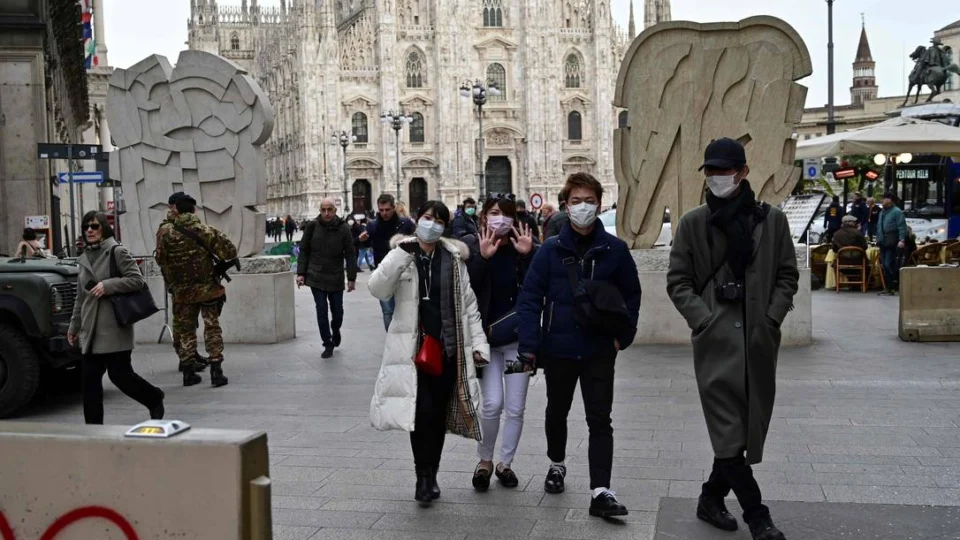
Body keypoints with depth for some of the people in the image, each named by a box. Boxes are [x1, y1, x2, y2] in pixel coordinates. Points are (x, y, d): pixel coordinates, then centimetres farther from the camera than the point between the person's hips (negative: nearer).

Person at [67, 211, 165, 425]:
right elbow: (80, 297, 21)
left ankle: (155, 399, 21)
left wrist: (107, 285, -19)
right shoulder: (84, 259, 16)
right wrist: (74, 326, 20)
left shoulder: (117, 251, -4)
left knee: (119, 374, -3)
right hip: (90, 330, 7)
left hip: (114, 327, -7)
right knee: (89, 379, 4)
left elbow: (137, 279, -11)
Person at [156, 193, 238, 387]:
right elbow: (230, 252, -10)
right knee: (212, 328, 7)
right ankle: (216, 370, 3)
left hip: (182, 291, 1)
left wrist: (172, 282, 11)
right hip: (208, 288, -1)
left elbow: (160, 259, -3)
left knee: (184, 329, 12)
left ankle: (189, 372, 13)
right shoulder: (207, 231, -9)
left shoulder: (165, 233, -7)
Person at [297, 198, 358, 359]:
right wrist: (301, 273, -2)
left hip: (336, 278, 0)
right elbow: (304, 251, 4)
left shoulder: (343, 228, -6)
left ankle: (335, 331, 39)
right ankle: (328, 345, 9)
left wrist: (351, 278, -6)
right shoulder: (312, 227, -4)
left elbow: (350, 255, -3)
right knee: (321, 311, -3)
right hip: (316, 277, 0)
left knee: (337, 311, 7)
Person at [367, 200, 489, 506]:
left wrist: (479, 343, 2)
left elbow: (468, 304, 9)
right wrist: (400, 255, -23)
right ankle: (424, 476, 2)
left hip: (447, 348, 3)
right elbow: (377, 289, -15)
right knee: (422, 411, -13)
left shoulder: (453, 259, 7)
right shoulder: (401, 256, 0)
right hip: (413, 348, -3)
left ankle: (430, 476, 22)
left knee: (439, 414, 8)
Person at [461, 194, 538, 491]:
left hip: (518, 336, 2)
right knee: (492, 404, -9)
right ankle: (484, 460, 15)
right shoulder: (471, 246, -4)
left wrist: (528, 255, -21)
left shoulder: (524, 245, -1)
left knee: (515, 409, 6)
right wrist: (482, 257, -26)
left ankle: (505, 463, 25)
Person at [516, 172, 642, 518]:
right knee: (557, 413, 20)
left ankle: (600, 492, -2)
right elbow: (530, 298, -7)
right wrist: (530, 344, -15)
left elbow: (631, 295, 6)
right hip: (558, 348, 1)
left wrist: (623, 335, -3)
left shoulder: (615, 250, -3)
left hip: (599, 350, -1)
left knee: (600, 420, -3)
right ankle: (557, 464, 44)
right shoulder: (551, 250, -5)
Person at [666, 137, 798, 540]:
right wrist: (704, 320, -8)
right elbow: (678, 281, 3)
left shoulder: (772, 219, 5)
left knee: (749, 428, 9)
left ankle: (712, 498, 27)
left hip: (760, 340, 3)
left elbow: (787, 276, 10)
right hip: (716, 340, -2)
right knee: (729, 431, -7)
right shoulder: (693, 223, 2)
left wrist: (772, 318, -3)